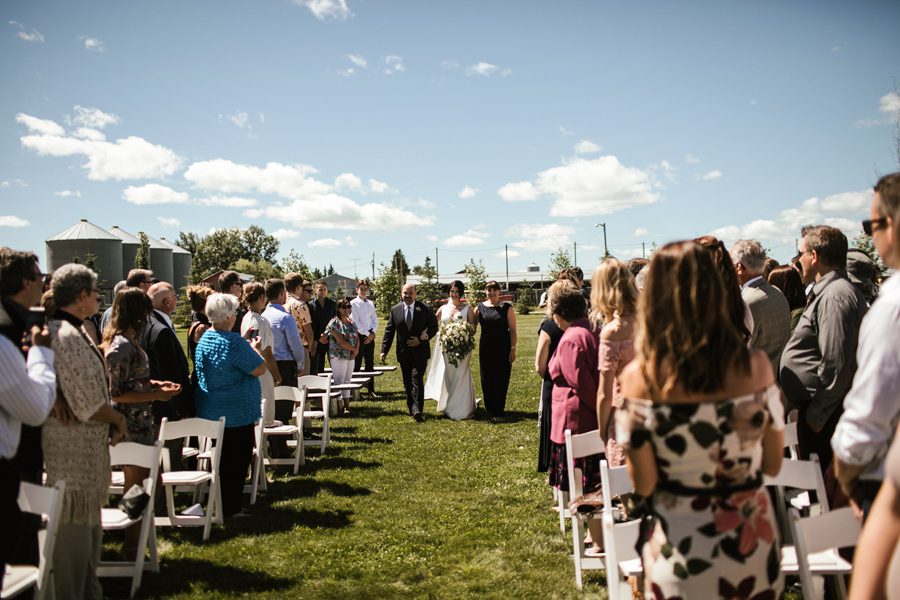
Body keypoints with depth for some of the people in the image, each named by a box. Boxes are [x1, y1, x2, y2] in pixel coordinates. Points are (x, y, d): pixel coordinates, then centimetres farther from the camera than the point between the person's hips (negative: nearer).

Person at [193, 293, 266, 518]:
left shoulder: (204, 339, 6)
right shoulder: (234, 342, -21)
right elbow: (259, 369, -19)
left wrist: (247, 346, 17)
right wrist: (254, 349, -2)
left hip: (211, 411, 9)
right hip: (236, 413, -8)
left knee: (223, 459, 20)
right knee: (237, 460, 4)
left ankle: (221, 506, 29)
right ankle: (230, 509, 10)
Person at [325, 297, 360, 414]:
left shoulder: (351, 323, 13)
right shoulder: (334, 323, -10)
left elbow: (357, 338, 10)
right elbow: (341, 341, -16)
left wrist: (356, 350, -7)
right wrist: (353, 349, -8)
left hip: (351, 356, 7)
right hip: (338, 356, -7)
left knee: (347, 381, 9)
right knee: (339, 381, -6)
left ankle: (347, 405, 12)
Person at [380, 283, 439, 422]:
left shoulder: (424, 309, -2)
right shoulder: (395, 310, 3)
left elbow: (434, 326, 4)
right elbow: (389, 331, 5)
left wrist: (422, 339, -10)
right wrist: (384, 350, -1)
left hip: (420, 351, -3)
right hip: (403, 353, 3)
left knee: (417, 380, -14)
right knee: (408, 383, 10)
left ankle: (417, 410, -16)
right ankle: (413, 409, 20)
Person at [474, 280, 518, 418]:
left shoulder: (507, 308, -3)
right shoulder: (480, 307, 5)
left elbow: (513, 330, -4)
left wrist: (513, 349, -10)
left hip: (503, 349, -2)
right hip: (486, 348, 3)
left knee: (501, 379, 2)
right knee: (487, 379, 8)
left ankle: (498, 410, 15)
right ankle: (490, 409, 23)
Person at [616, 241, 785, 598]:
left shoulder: (639, 377, -17)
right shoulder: (755, 366, -11)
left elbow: (643, 484, -11)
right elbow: (773, 464, 0)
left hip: (680, 547, -2)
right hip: (751, 542, 2)